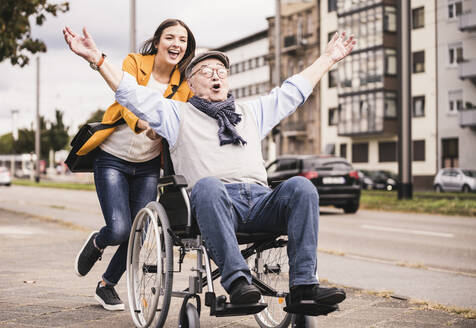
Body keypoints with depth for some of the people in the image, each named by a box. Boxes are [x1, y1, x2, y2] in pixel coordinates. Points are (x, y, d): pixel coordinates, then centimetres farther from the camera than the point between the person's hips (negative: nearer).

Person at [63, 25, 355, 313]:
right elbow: (132, 93, 17)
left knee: (301, 186, -27)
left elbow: (294, 90, 40)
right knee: (207, 185, -39)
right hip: (213, 203, -4)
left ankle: (304, 285, -33)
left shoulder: (252, 112, 34)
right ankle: (236, 278, -44)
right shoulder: (179, 114, 24)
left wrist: (329, 58, 43)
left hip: (260, 201, 4)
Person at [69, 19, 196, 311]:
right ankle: (96, 243, 23)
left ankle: (107, 285, 27)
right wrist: (143, 125, -49)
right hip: (113, 160, -3)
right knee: (119, 230, -16)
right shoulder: (134, 63, -9)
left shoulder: (185, 85, 0)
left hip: (148, 166, 4)